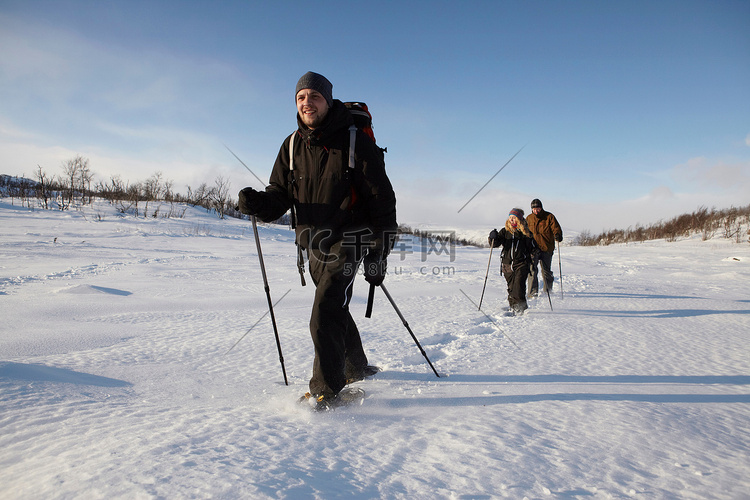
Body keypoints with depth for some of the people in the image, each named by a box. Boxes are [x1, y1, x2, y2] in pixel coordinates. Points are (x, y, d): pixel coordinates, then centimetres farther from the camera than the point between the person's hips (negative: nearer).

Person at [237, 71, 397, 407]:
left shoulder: (355, 142, -10)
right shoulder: (293, 145, 5)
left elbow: (382, 200, -9)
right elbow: (280, 194, 6)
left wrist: (378, 254, -12)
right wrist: (258, 203, -19)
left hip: (347, 242, -6)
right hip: (312, 245, 7)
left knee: (324, 316, -15)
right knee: (335, 309, 19)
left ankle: (326, 390, -1)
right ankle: (356, 369, 39)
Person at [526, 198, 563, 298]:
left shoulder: (549, 217, 3)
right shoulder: (529, 218, 10)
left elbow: (556, 228, -3)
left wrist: (558, 235, -25)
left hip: (547, 248, -1)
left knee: (546, 271, 7)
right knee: (532, 270, -13)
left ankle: (548, 290, 27)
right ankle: (533, 292, -10)